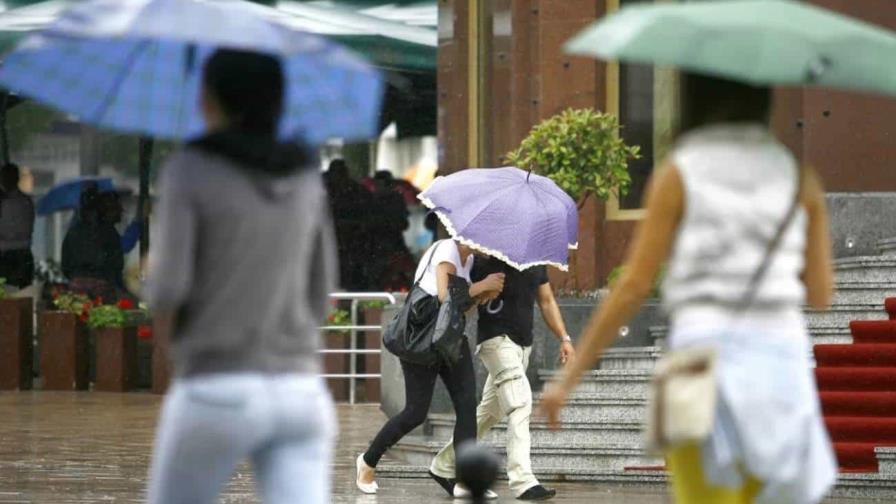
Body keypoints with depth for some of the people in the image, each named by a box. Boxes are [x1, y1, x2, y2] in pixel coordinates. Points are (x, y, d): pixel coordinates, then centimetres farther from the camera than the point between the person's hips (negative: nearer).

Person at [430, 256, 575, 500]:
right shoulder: (486, 262, -7)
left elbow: (547, 301, 18)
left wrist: (564, 338, 12)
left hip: (524, 343, 8)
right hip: (497, 339, -8)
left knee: (490, 412, 14)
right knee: (520, 404, -20)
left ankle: (446, 465, 27)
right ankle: (522, 482, -25)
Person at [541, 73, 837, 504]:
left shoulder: (677, 175, 1)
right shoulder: (800, 176, 9)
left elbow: (633, 287, -3)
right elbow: (821, 294, 11)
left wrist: (570, 377, 1)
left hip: (704, 357, -3)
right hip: (783, 360, 3)